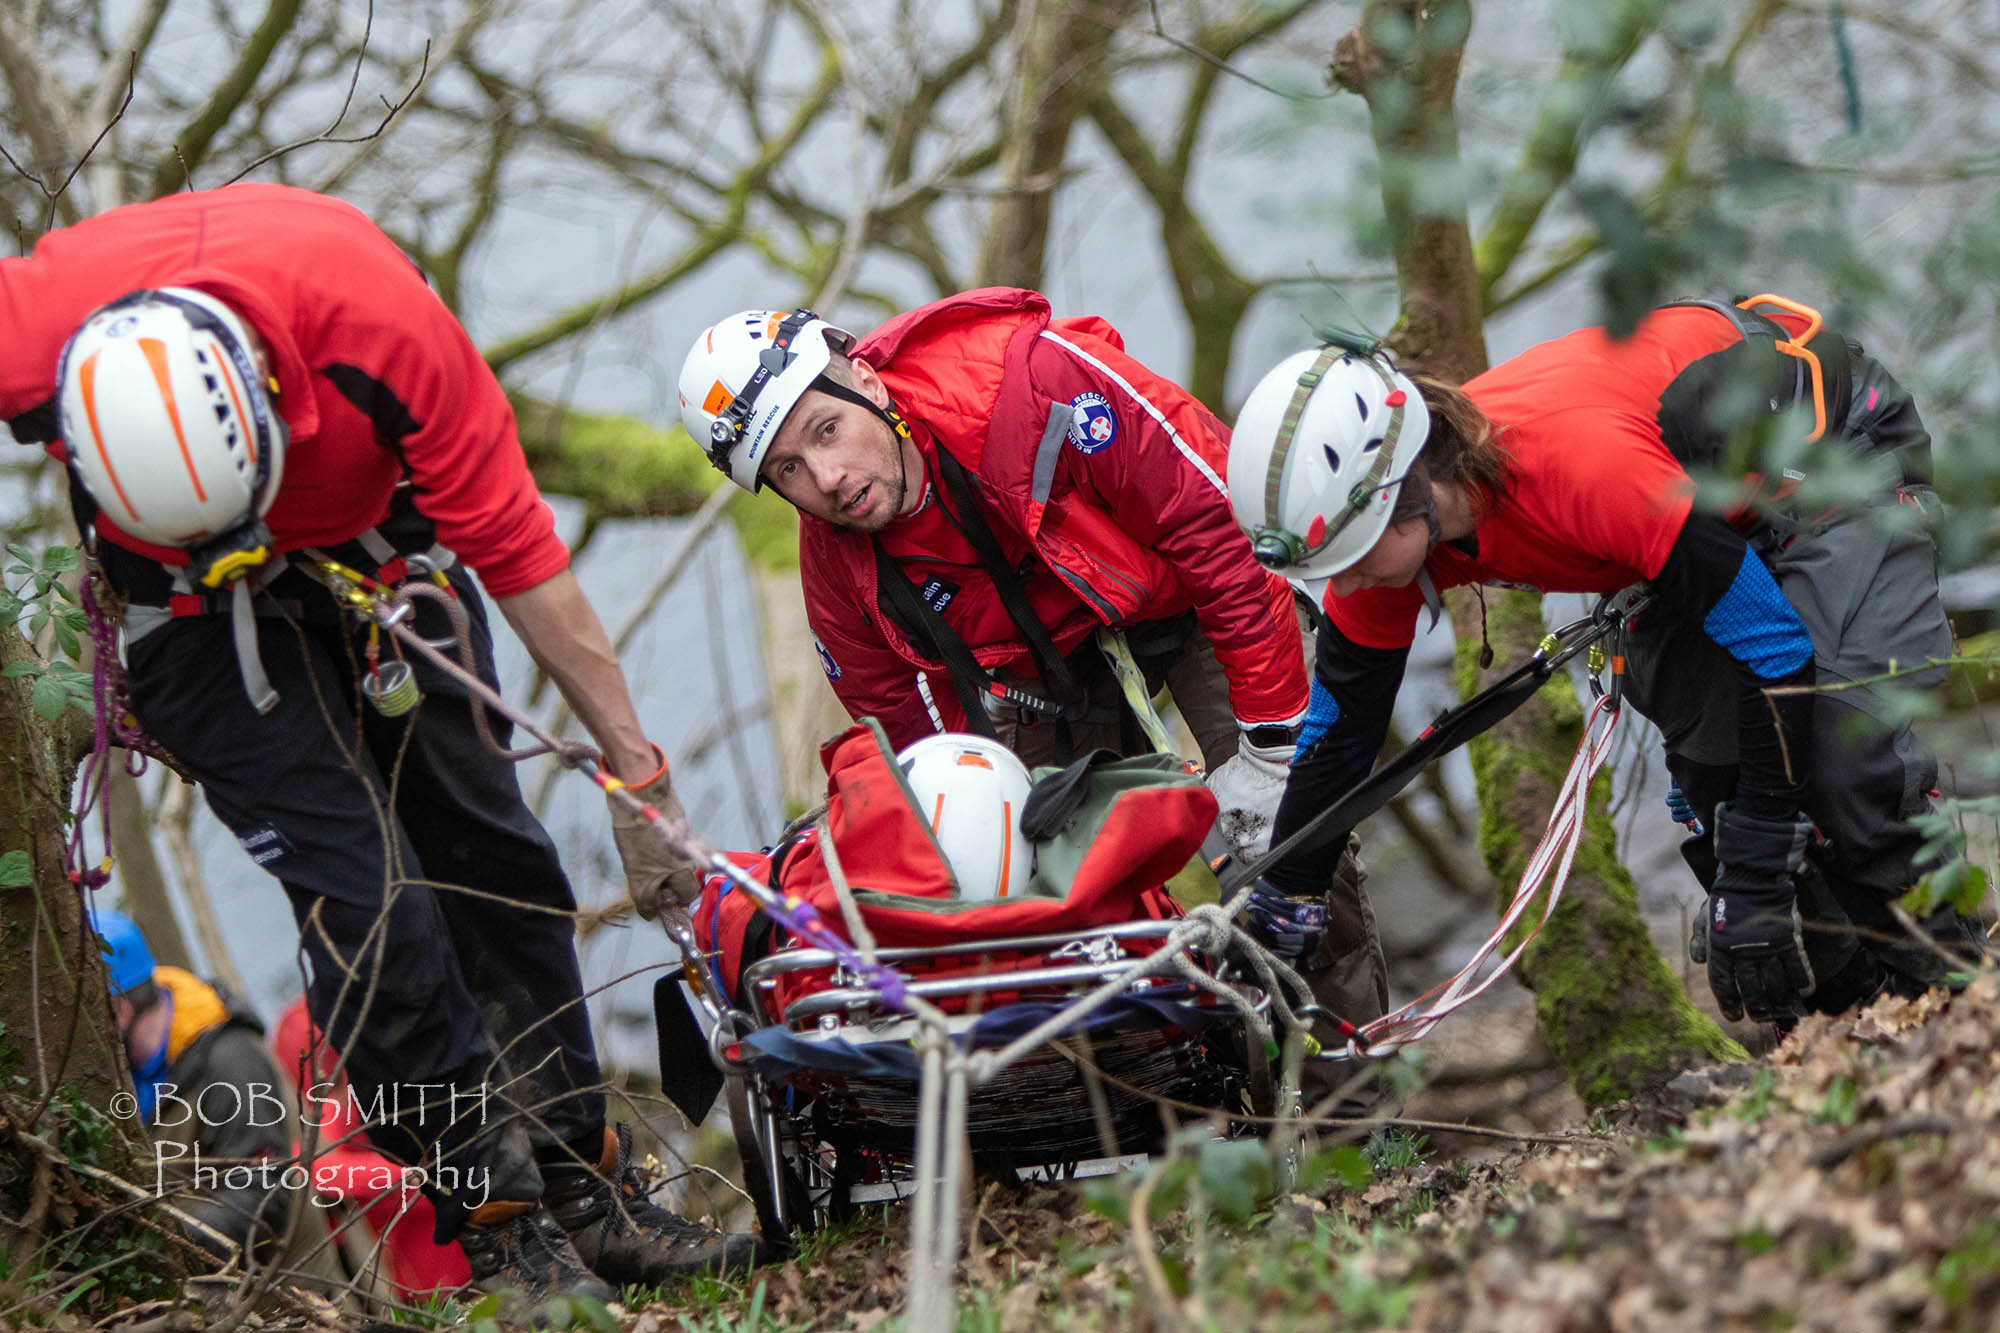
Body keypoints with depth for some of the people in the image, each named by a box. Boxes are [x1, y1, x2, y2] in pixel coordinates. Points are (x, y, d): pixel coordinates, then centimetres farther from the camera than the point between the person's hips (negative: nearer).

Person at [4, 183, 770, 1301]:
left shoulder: (378, 317, -36)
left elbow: (516, 548, -25)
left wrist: (638, 774, -19)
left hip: (374, 531, 2)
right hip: (187, 606, -2)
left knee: (487, 846, 3)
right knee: (358, 884, -12)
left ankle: (580, 1194, 14)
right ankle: (501, 1223, -3)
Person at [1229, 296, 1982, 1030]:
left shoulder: (1575, 459, -43)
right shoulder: (1386, 526, -20)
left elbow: (1773, 647, -35)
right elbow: (1333, 737, -6)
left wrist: (1754, 883, -31)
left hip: (1845, 443, -7)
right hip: (1729, 502, 7)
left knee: (1848, 727, -24)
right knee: (1703, 744, -10)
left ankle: (1940, 976, -2)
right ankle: (1836, 996, 7)